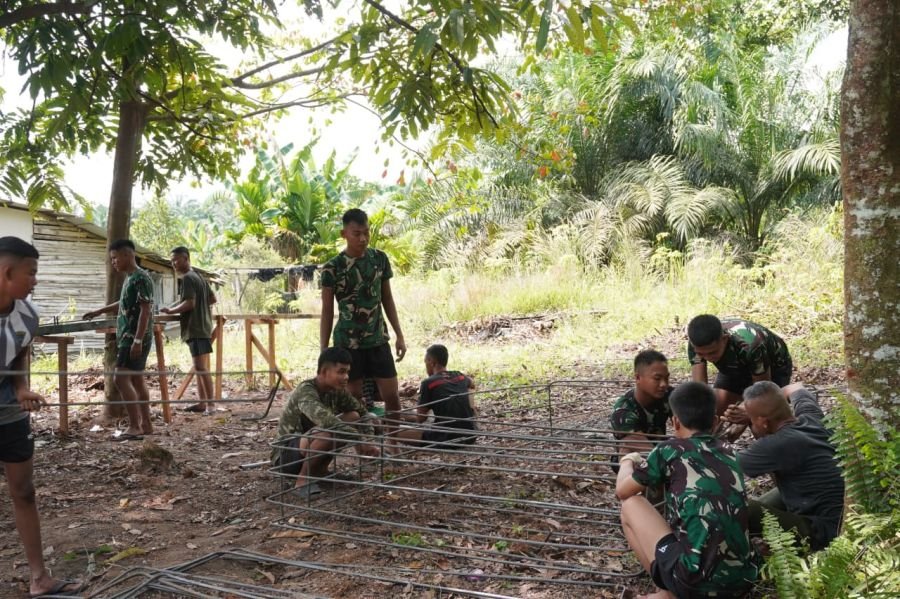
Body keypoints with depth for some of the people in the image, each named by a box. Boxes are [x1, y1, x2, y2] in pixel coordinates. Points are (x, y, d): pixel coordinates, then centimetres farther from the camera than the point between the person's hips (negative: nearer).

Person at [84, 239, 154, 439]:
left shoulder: (141, 278, -15)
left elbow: (145, 311, -21)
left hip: (135, 338, -10)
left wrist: (137, 340, -24)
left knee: (121, 379, -12)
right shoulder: (129, 278, 15)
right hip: (128, 337, 10)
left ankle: (134, 426, -10)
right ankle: (146, 424, 14)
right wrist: (98, 312, 37)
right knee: (136, 379, 10)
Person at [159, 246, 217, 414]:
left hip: (195, 329, -10)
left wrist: (171, 310, -10)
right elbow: (213, 298, 23)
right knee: (199, 367, 13)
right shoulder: (198, 277, 19)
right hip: (202, 326, 10)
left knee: (201, 367, -12)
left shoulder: (187, 278, -11)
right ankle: (202, 402, 17)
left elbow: (189, 303, -19)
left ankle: (211, 405, -14)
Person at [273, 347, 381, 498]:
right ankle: (303, 478, -11)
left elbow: (361, 412, 6)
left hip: (310, 445, 8)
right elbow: (325, 420, -43)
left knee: (353, 417, -4)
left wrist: (368, 440, -13)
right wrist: (359, 441, -44)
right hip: (286, 454, -8)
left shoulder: (336, 390, -3)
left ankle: (319, 469, 4)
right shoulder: (306, 391, -26)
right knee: (328, 433, -35)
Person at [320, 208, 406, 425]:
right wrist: (323, 351, -6)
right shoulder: (332, 267, -8)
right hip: (347, 342, -3)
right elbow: (327, 311, -4)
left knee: (392, 395, 3)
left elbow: (387, 299, 10)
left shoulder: (380, 259, 2)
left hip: (378, 339, 3)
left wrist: (399, 335, 7)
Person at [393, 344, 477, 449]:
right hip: (470, 437, 5)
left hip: (447, 440, -5)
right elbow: (472, 385, 36)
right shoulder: (460, 376, 10)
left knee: (398, 432, 3)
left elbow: (420, 418, 3)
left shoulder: (428, 383, -6)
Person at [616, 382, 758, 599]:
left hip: (695, 580, -5)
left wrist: (628, 461, 32)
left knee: (631, 504, 12)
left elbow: (622, 491, 11)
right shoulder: (728, 454, 14)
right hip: (743, 580, 5)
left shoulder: (669, 450, -2)